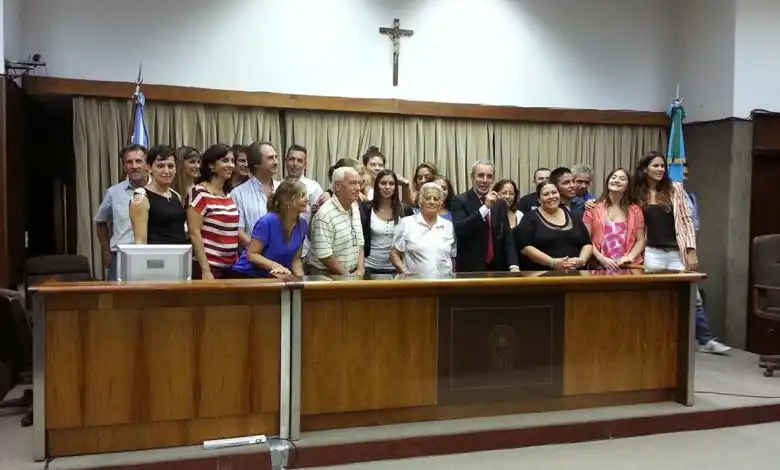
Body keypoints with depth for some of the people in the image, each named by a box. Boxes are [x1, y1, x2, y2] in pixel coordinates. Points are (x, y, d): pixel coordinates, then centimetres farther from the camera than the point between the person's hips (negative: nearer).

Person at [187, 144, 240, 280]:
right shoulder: (200, 193, -9)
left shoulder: (228, 194, 12)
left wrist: (237, 260, 14)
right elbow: (194, 233, -13)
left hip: (230, 266, 7)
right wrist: (205, 270, -18)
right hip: (209, 266, -7)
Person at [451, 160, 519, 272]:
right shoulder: (460, 201, -6)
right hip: (470, 270, -4)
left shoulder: (500, 204, 9)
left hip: (497, 269, 5)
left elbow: (507, 237, 5)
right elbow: (458, 230, -21)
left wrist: (513, 266, -9)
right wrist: (485, 207, -23)